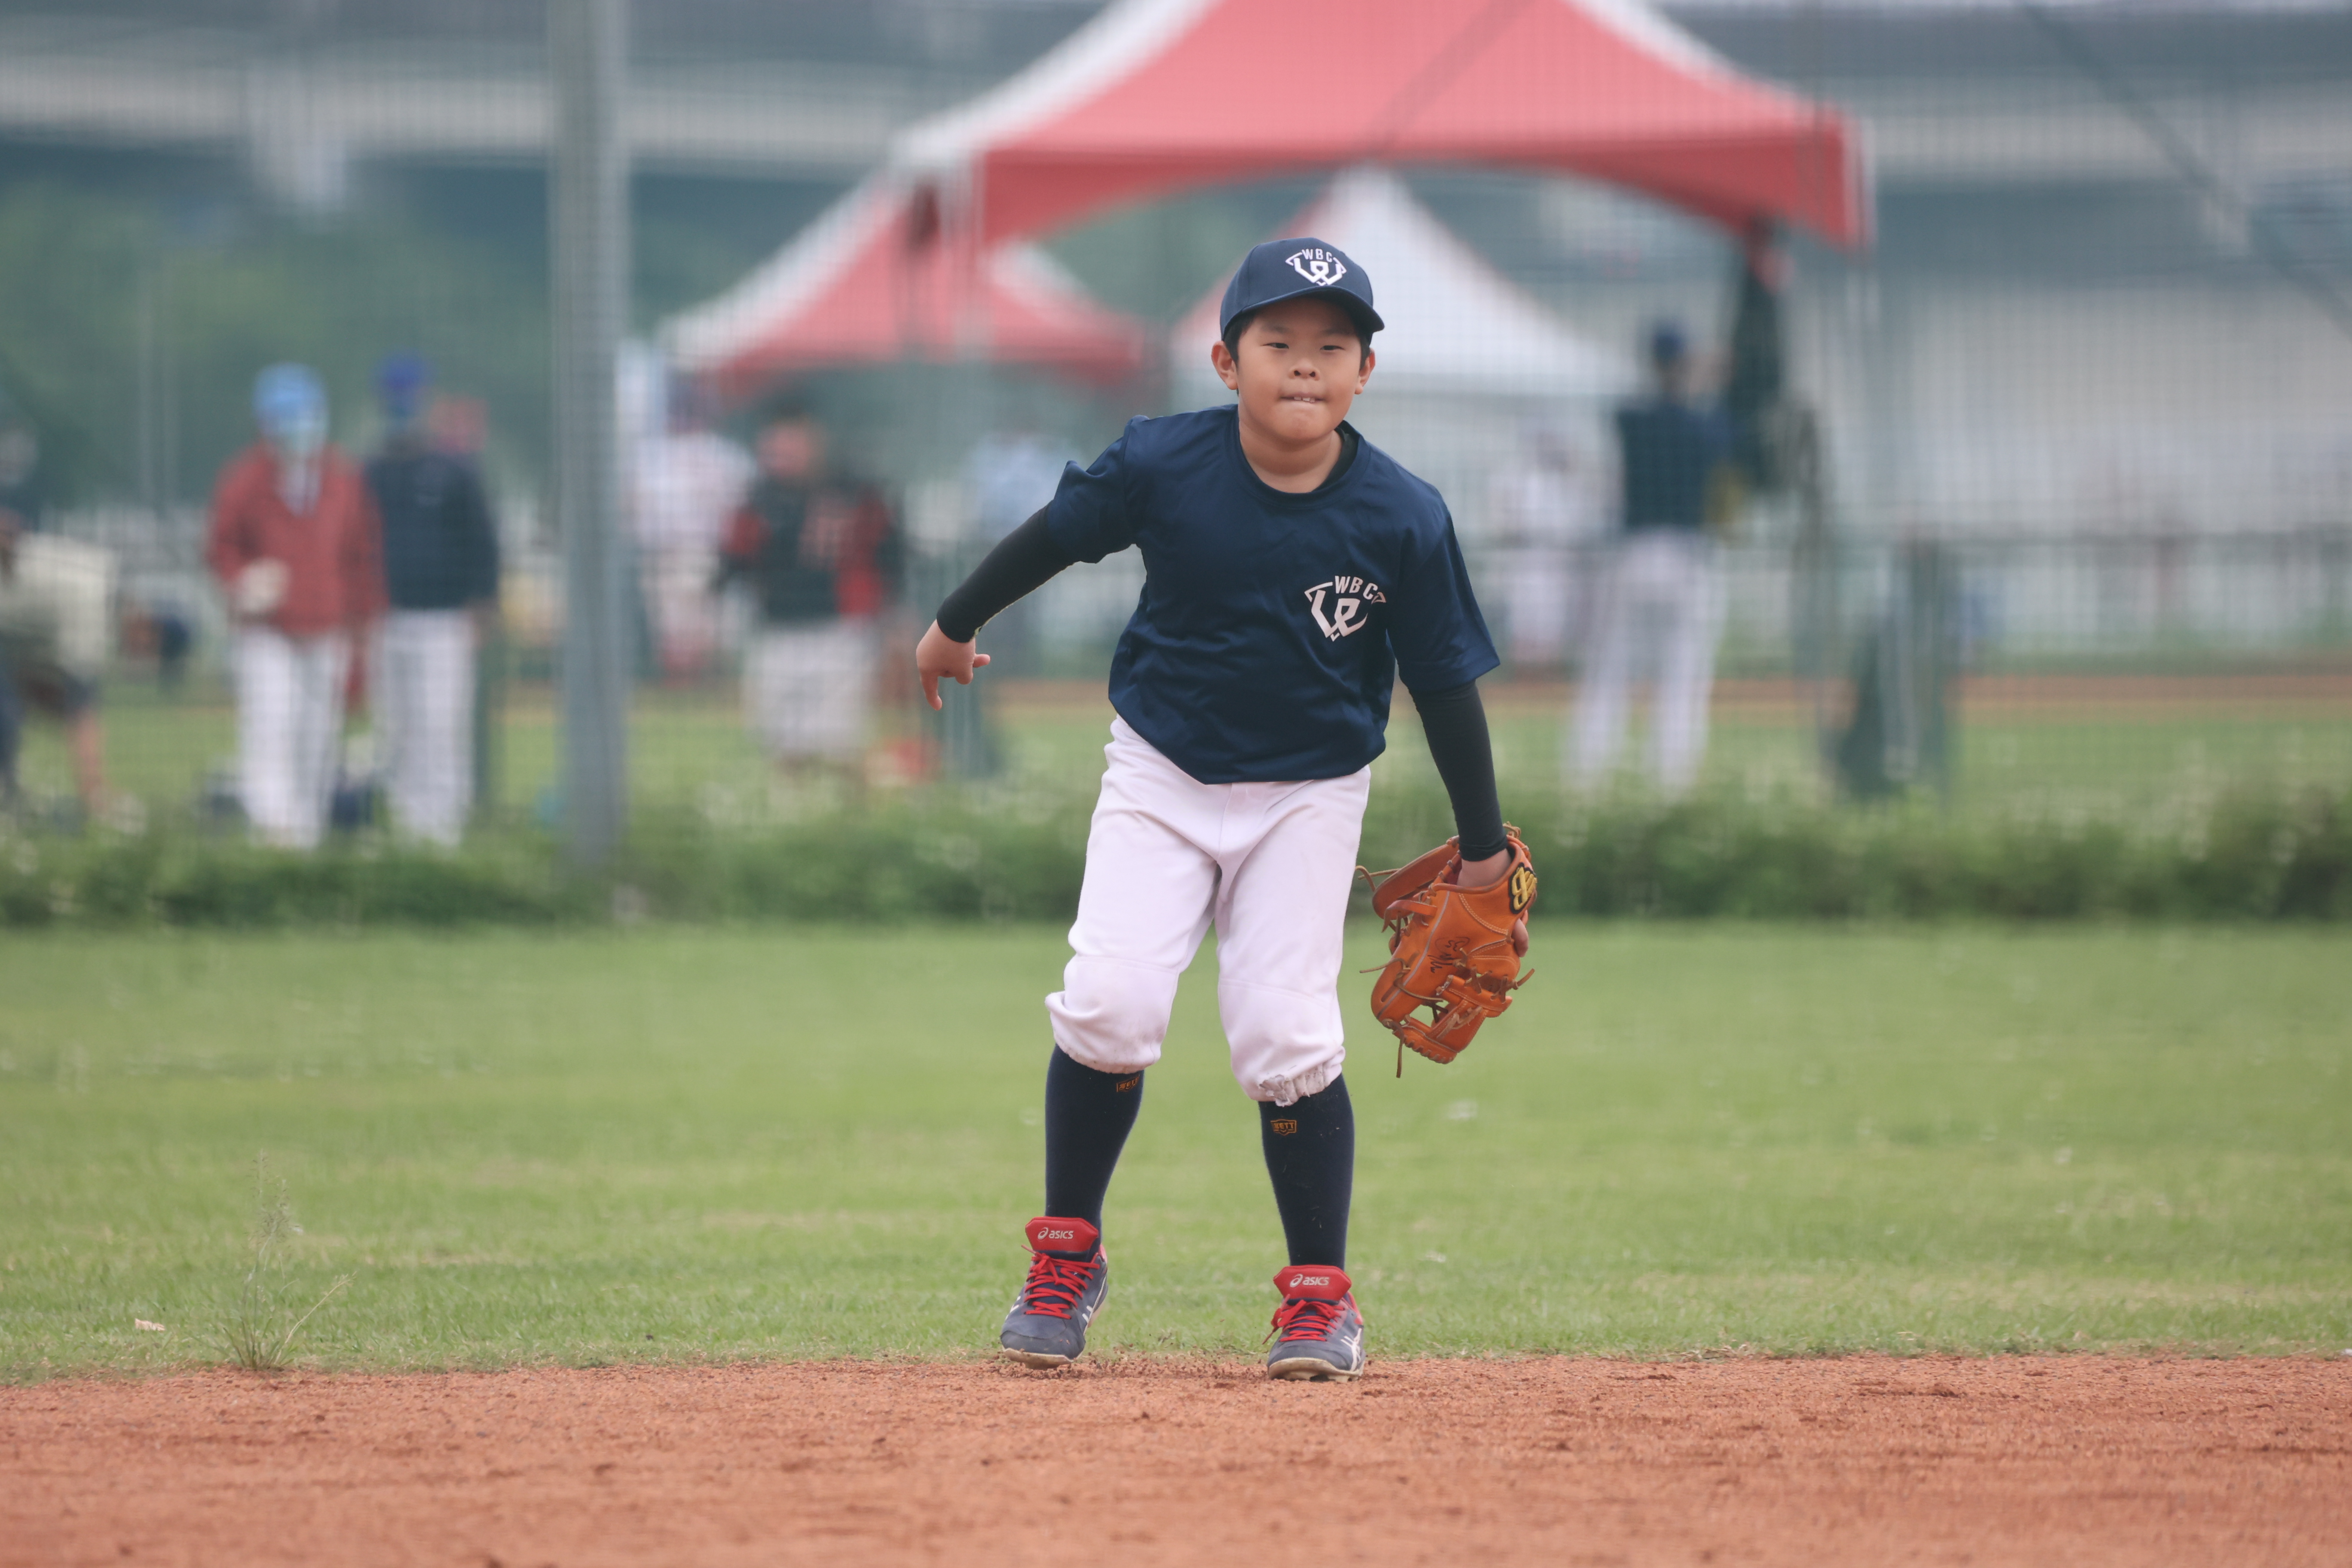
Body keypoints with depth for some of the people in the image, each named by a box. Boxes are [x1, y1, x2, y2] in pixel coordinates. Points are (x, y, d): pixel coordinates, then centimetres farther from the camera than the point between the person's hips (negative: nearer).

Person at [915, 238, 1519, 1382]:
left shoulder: (1402, 520, -16)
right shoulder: (1161, 468, -16)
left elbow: (1444, 682, -6)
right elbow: (1051, 537, 3)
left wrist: (1484, 847, 0)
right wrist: (956, 625, 16)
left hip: (1308, 796, -1)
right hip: (1163, 774, 1)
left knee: (1286, 1035, -11)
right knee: (1109, 1002, -14)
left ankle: (1320, 1295, 6)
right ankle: (1068, 1259, 6)